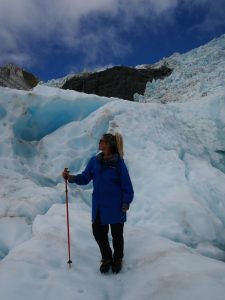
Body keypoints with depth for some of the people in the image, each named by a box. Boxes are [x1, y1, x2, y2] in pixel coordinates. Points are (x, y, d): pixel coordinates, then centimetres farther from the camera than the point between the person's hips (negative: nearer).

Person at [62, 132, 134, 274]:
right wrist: (70, 177, -12)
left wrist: (125, 204, -11)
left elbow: (127, 185, -11)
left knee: (117, 234, 13)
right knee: (98, 232, 11)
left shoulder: (119, 163, -14)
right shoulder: (95, 161, 0)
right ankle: (107, 258, 37)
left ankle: (118, 259, 40)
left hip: (115, 207, -4)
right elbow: (85, 177, 4)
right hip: (99, 206, 4)